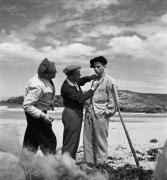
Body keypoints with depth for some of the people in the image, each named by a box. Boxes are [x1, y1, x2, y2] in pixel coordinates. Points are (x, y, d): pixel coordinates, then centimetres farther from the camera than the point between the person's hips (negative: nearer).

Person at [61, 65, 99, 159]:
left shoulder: (75, 81, 2)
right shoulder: (66, 87, -24)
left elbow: (81, 81, 25)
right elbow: (81, 99, -27)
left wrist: (89, 78, 5)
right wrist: (93, 88, -20)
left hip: (77, 114, 9)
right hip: (71, 115, -9)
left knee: (75, 141, 17)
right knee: (70, 142, -3)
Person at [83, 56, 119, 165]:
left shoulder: (109, 81, -5)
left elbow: (113, 99, -5)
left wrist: (108, 112, -7)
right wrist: (89, 110, 17)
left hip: (101, 115, -7)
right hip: (89, 113, 7)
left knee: (100, 141, 2)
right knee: (88, 140, 10)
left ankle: (100, 164, 13)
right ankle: (89, 162, 21)